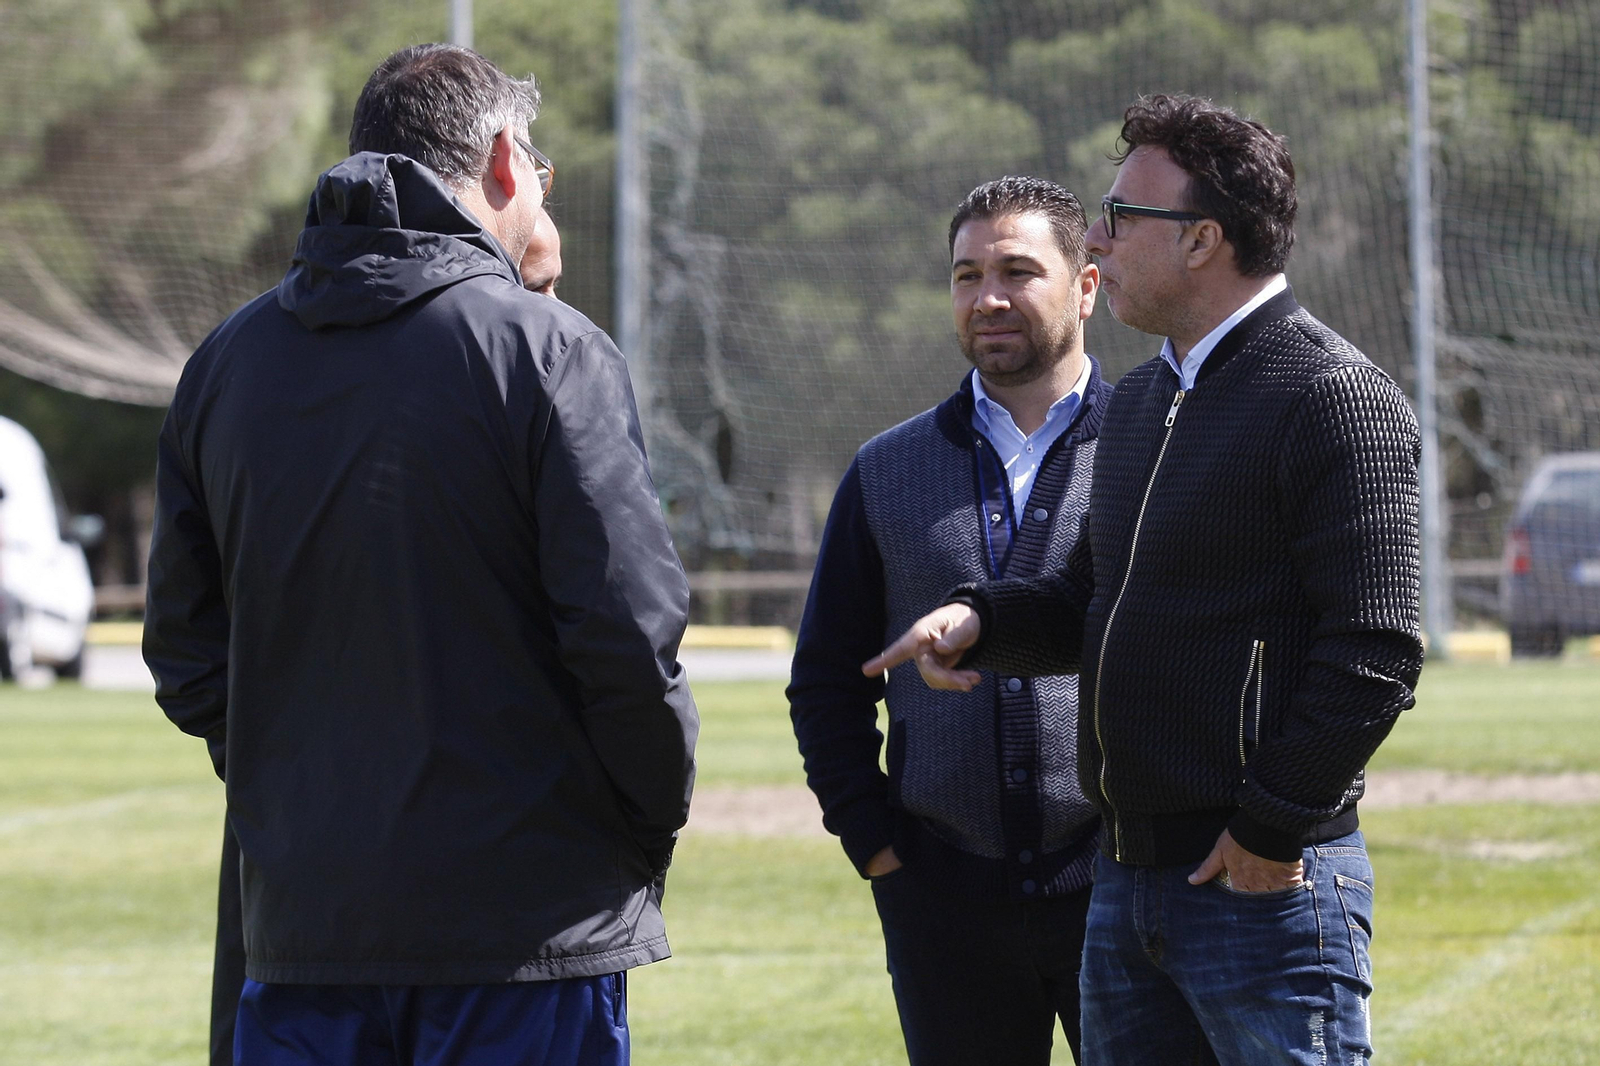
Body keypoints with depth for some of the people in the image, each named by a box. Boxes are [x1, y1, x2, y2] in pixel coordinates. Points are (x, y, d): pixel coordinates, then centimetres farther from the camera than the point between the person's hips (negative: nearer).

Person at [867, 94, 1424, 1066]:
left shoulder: (1334, 398, -11)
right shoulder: (1141, 404, 17)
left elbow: (1375, 652, -18)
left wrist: (1272, 829, -17)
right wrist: (983, 619, 5)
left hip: (1267, 880, -9)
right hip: (1125, 878, 9)